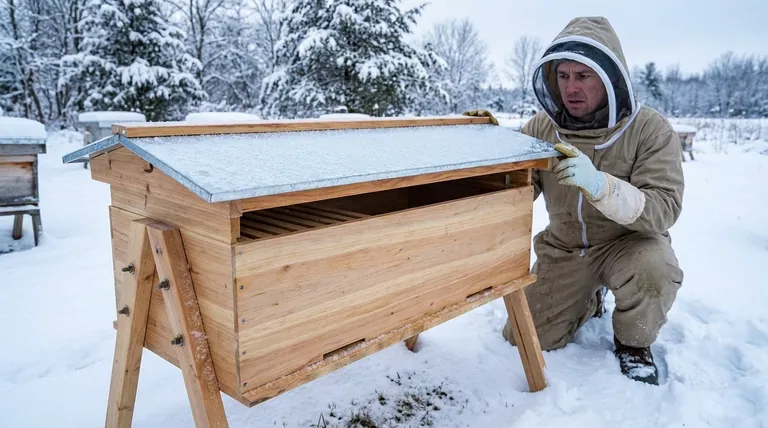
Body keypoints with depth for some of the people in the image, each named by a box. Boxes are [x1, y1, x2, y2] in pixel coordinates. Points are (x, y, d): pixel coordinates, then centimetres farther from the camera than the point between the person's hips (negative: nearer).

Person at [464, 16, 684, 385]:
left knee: (652, 270, -37)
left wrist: (600, 185, -46)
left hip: (626, 242, -3)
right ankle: (588, 300, 31)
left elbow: (663, 209, -27)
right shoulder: (542, 127, -9)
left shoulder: (651, 130, -19)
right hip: (562, 250, 3)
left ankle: (633, 342, -2)